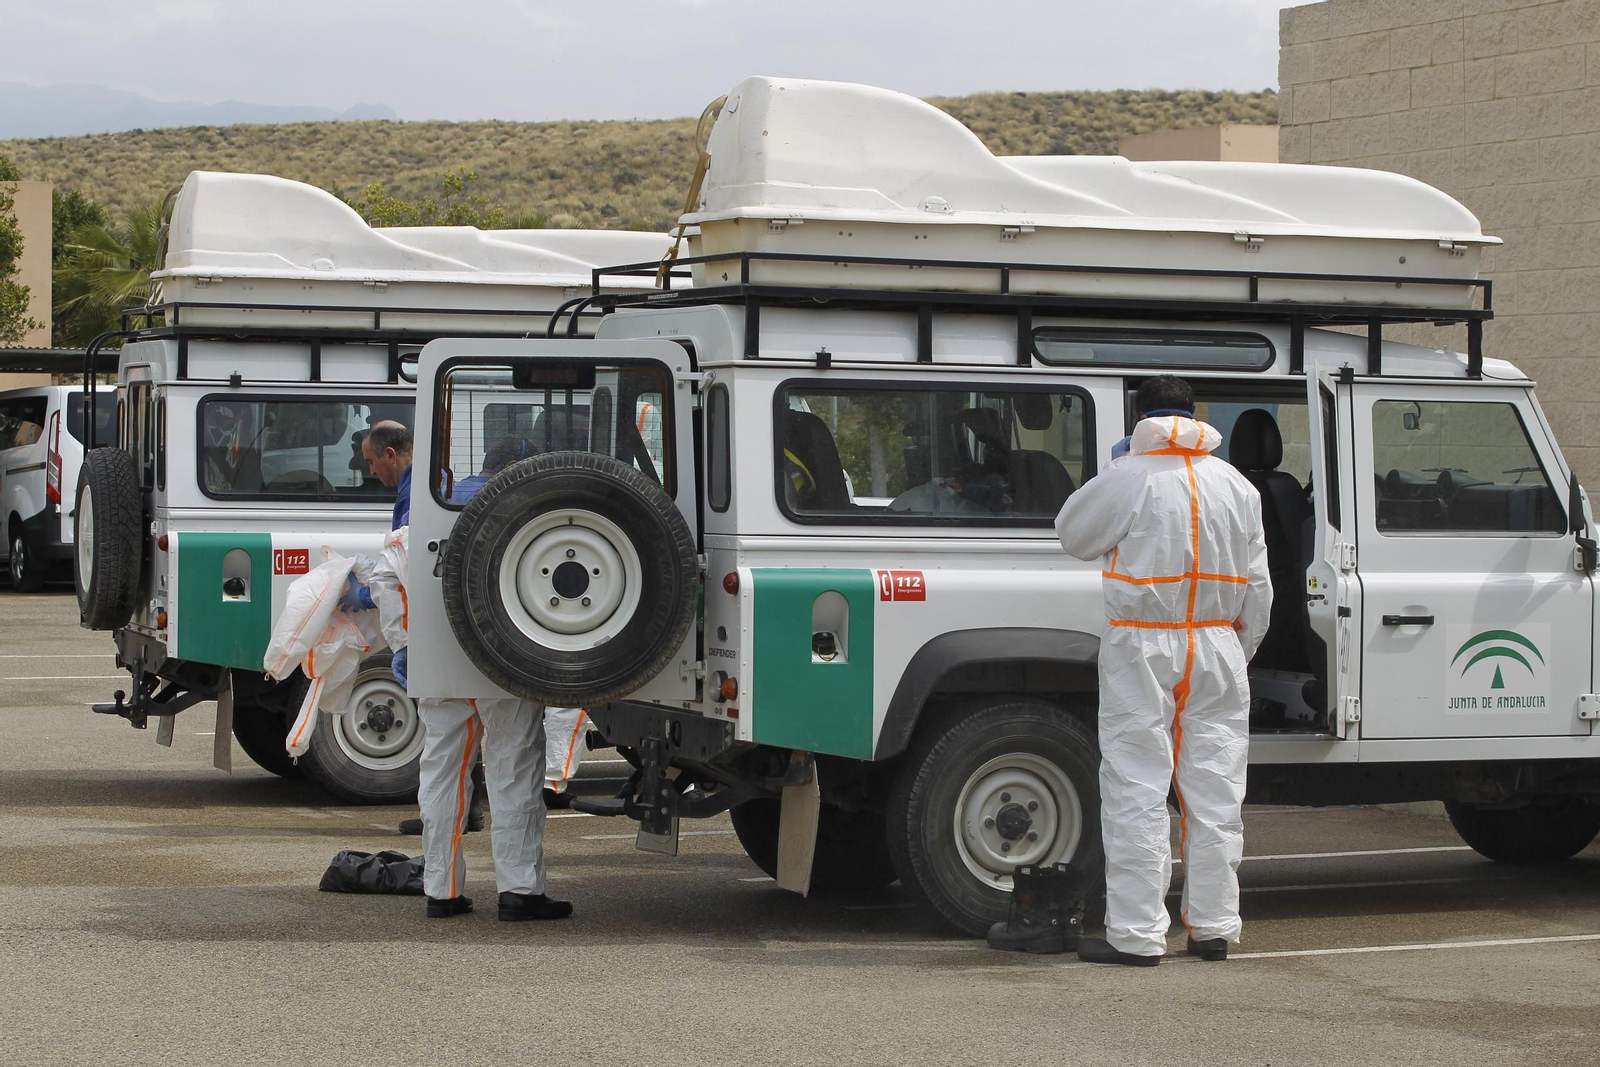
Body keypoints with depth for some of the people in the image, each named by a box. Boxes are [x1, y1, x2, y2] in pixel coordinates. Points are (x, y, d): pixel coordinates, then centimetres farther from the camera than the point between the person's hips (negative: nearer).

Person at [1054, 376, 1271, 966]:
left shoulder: (1127, 479, -9)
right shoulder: (1236, 486, 6)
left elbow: (1072, 534, 6)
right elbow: (1257, 589, 10)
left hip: (1143, 650, -4)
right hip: (1217, 648, 4)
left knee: (1137, 790, -3)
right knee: (1214, 793, 9)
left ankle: (1136, 933, -4)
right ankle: (1213, 927, 14)